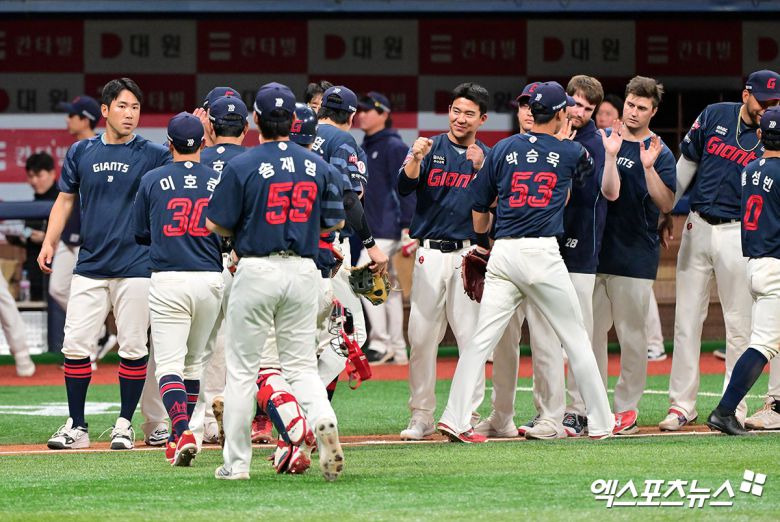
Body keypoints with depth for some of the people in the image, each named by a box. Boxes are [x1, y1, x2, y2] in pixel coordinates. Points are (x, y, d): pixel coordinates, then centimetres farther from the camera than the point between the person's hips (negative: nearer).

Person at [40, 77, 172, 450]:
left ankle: (125, 425, 12)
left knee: (133, 349, 0)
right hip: (90, 266, 2)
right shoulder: (81, 153, 9)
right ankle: (76, 427, 7)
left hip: (136, 266, -2)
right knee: (75, 346, -2)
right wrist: (49, 242, 8)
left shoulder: (152, 155, 2)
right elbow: (65, 198, 16)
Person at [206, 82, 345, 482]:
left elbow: (216, 225, -7)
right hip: (303, 272, 3)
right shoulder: (317, 166, 3)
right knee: (301, 366, 11)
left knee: (241, 369, 6)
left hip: (257, 270, -3)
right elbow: (335, 221, 11)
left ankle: (236, 463, 8)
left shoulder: (243, 166, -10)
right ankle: (323, 420, -19)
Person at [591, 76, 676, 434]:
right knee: (591, 331, 7)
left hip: (635, 254, -4)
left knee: (631, 335, -2)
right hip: (595, 252, 4)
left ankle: (627, 407, 6)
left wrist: (649, 168, -26)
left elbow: (666, 204, -13)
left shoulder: (659, 153, -2)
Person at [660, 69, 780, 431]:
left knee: (739, 323, -1)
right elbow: (686, 164, 12)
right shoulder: (714, 116, 3)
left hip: (739, 234, -2)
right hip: (697, 228, 2)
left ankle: (734, 406, 8)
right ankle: (682, 404, 9)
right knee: (686, 319, 3)